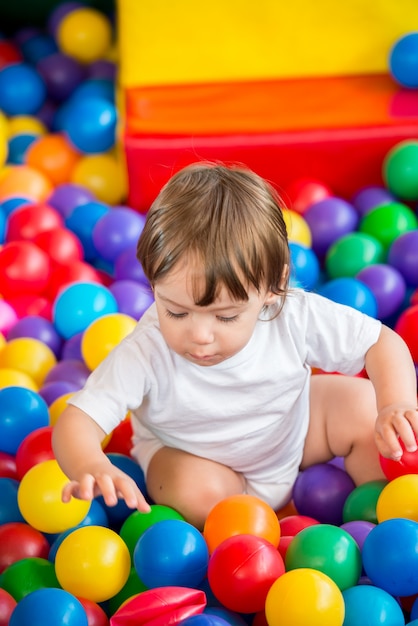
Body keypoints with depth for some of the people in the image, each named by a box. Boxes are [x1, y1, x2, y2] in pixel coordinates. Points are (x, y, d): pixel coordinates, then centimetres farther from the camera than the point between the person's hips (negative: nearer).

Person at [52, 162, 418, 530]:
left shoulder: (294, 317, -30)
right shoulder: (145, 353, -37)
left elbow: (383, 343, -19)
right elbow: (77, 421, -40)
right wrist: (91, 467, -64)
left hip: (291, 427, 3)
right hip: (191, 455, -3)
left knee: (363, 406, -14)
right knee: (197, 492, -34)